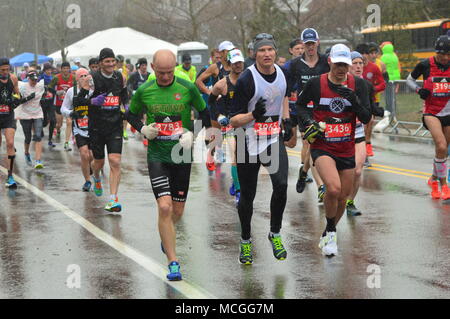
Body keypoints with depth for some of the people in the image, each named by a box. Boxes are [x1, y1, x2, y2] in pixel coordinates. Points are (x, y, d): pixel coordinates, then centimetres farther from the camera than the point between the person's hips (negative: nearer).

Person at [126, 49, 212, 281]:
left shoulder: (187, 88, -5)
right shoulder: (143, 91, -3)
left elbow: (204, 112, 8)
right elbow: (131, 114, 14)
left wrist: (192, 134, -7)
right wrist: (143, 129, -5)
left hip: (182, 156, 1)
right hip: (157, 155, -1)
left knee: (177, 211, 10)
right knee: (164, 207, -15)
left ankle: (166, 235, 46)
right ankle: (173, 263, -9)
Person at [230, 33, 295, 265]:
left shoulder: (281, 73, 2)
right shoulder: (246, 80, -16)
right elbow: (234, 121, -15)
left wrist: (286, 121, 15)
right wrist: (254, 114, -32)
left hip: (275, 139, 4)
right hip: (249, 142, -3)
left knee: (281, 185, -16)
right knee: (247, 196, 5)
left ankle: (275, 234, 4)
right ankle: (245, 242, 26)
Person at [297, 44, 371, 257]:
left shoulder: (358, 84, -2)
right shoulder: (316, 84, -7)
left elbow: (366, 119, -6)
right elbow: (300, 104, 11)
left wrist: (354, 100, -22)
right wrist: (308, 122, -7)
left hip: (347, 149, 4)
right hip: (322, 147, -4)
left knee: (342, 197, 11)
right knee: (333, 188, -26)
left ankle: (328, 236, 37)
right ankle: (330, 232, -3)